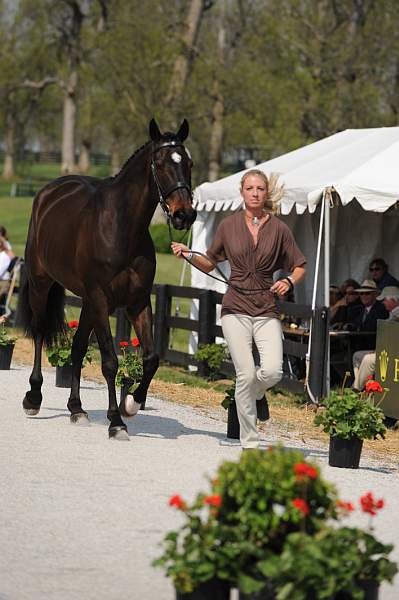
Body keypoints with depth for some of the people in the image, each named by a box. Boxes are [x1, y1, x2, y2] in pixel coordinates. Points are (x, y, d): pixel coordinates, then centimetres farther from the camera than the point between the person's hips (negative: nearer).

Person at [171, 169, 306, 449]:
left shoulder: (279, 229, 4)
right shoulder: (229, 226, 5)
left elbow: (300, 267, 11)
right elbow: (210, 263, 16)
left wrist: (289, 282, -9)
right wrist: (189, 255, -2)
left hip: (267, 310, 0)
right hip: (236, 307, 0)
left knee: (273, 371, -17)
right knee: (246, 374, -11)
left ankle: (252, 394, 20)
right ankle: (250, 442, 1)